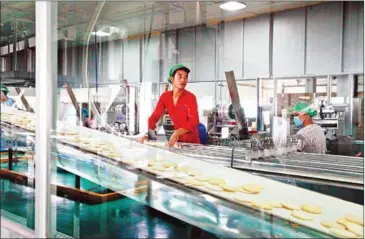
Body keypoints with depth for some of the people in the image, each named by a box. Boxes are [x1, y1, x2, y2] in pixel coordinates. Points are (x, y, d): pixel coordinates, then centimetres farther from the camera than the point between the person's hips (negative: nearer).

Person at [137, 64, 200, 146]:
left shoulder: (191, 97, -15)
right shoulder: (165, 96, -2)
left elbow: (194, 121, -24)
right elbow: (155, 116, -2)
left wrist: (177, 133, -38)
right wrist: (146, 134, -17)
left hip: (191, 141, -3)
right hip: (177, 140, 3)